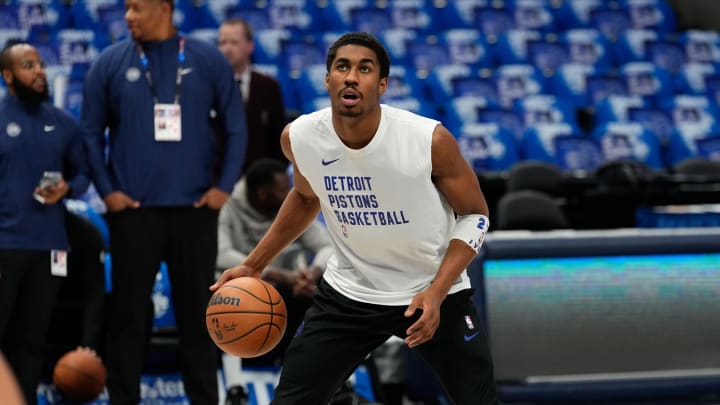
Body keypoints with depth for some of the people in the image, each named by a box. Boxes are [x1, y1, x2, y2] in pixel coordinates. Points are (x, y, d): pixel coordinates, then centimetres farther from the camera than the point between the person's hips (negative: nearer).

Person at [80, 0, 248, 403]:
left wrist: (225, 185, -3)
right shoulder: (110, 64, 2)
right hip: (133, 209, 0)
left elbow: (235, 126, 5)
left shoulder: (208, 61, 1)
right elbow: (92, 132, 5)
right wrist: (106, 190, -3)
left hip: (194, 208, 0)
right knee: (130, 311, 4)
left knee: (197, 310, 6)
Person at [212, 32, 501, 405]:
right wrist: (254, 265, 10)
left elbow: (474, 215, -10)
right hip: (349, 292, 2)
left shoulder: (430, 139, -23)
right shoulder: (299, 137, -13)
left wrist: (436, 292, -21)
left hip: (434, 290, -2)